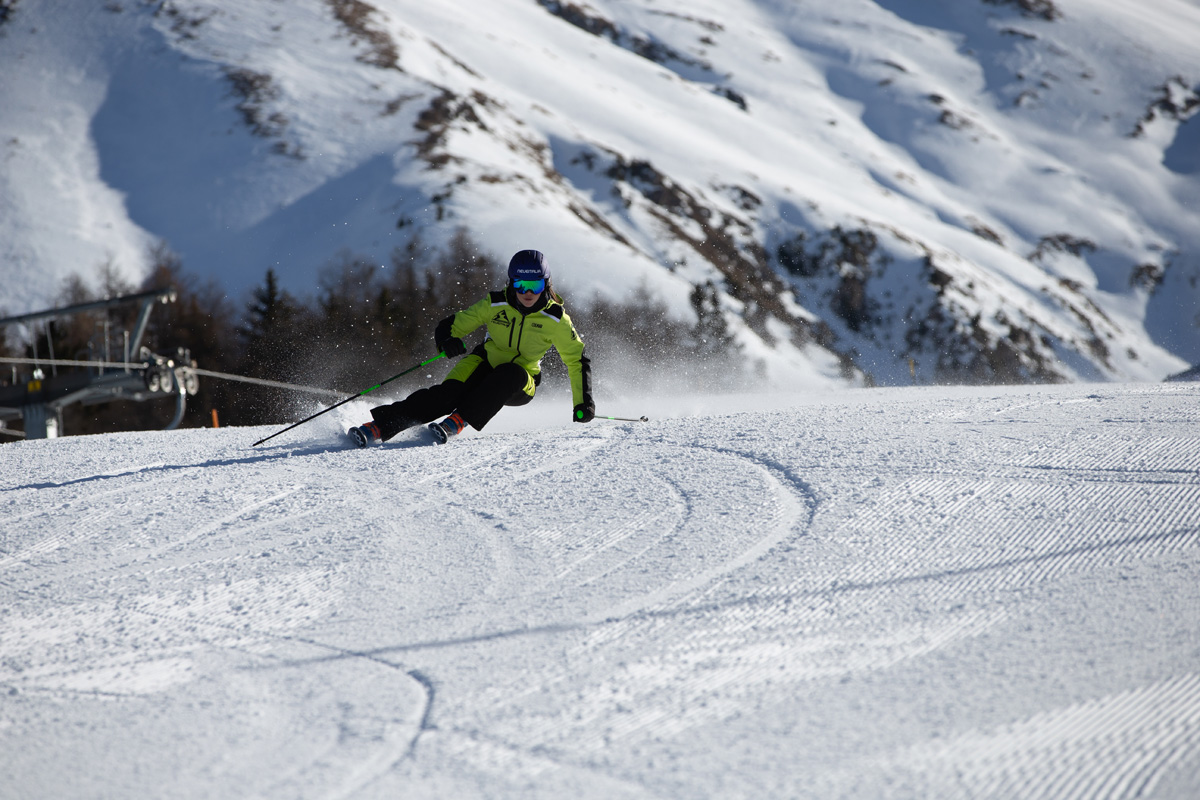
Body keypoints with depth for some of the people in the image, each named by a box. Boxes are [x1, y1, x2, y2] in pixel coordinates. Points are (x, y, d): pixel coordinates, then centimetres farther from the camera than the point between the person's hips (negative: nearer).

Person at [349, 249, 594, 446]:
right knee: (449, 393, -29)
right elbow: (452, 325, -6)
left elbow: (577, 360, -4)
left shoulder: (555, 319, -14)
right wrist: (448, 341, -30)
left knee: (511, 373, -37)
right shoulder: (494, 304, -11)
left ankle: (458, 422, -42)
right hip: (487, 365, 0)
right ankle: (378, 427, -37)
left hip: (520, 386, 0)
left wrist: (583, 402, -12)